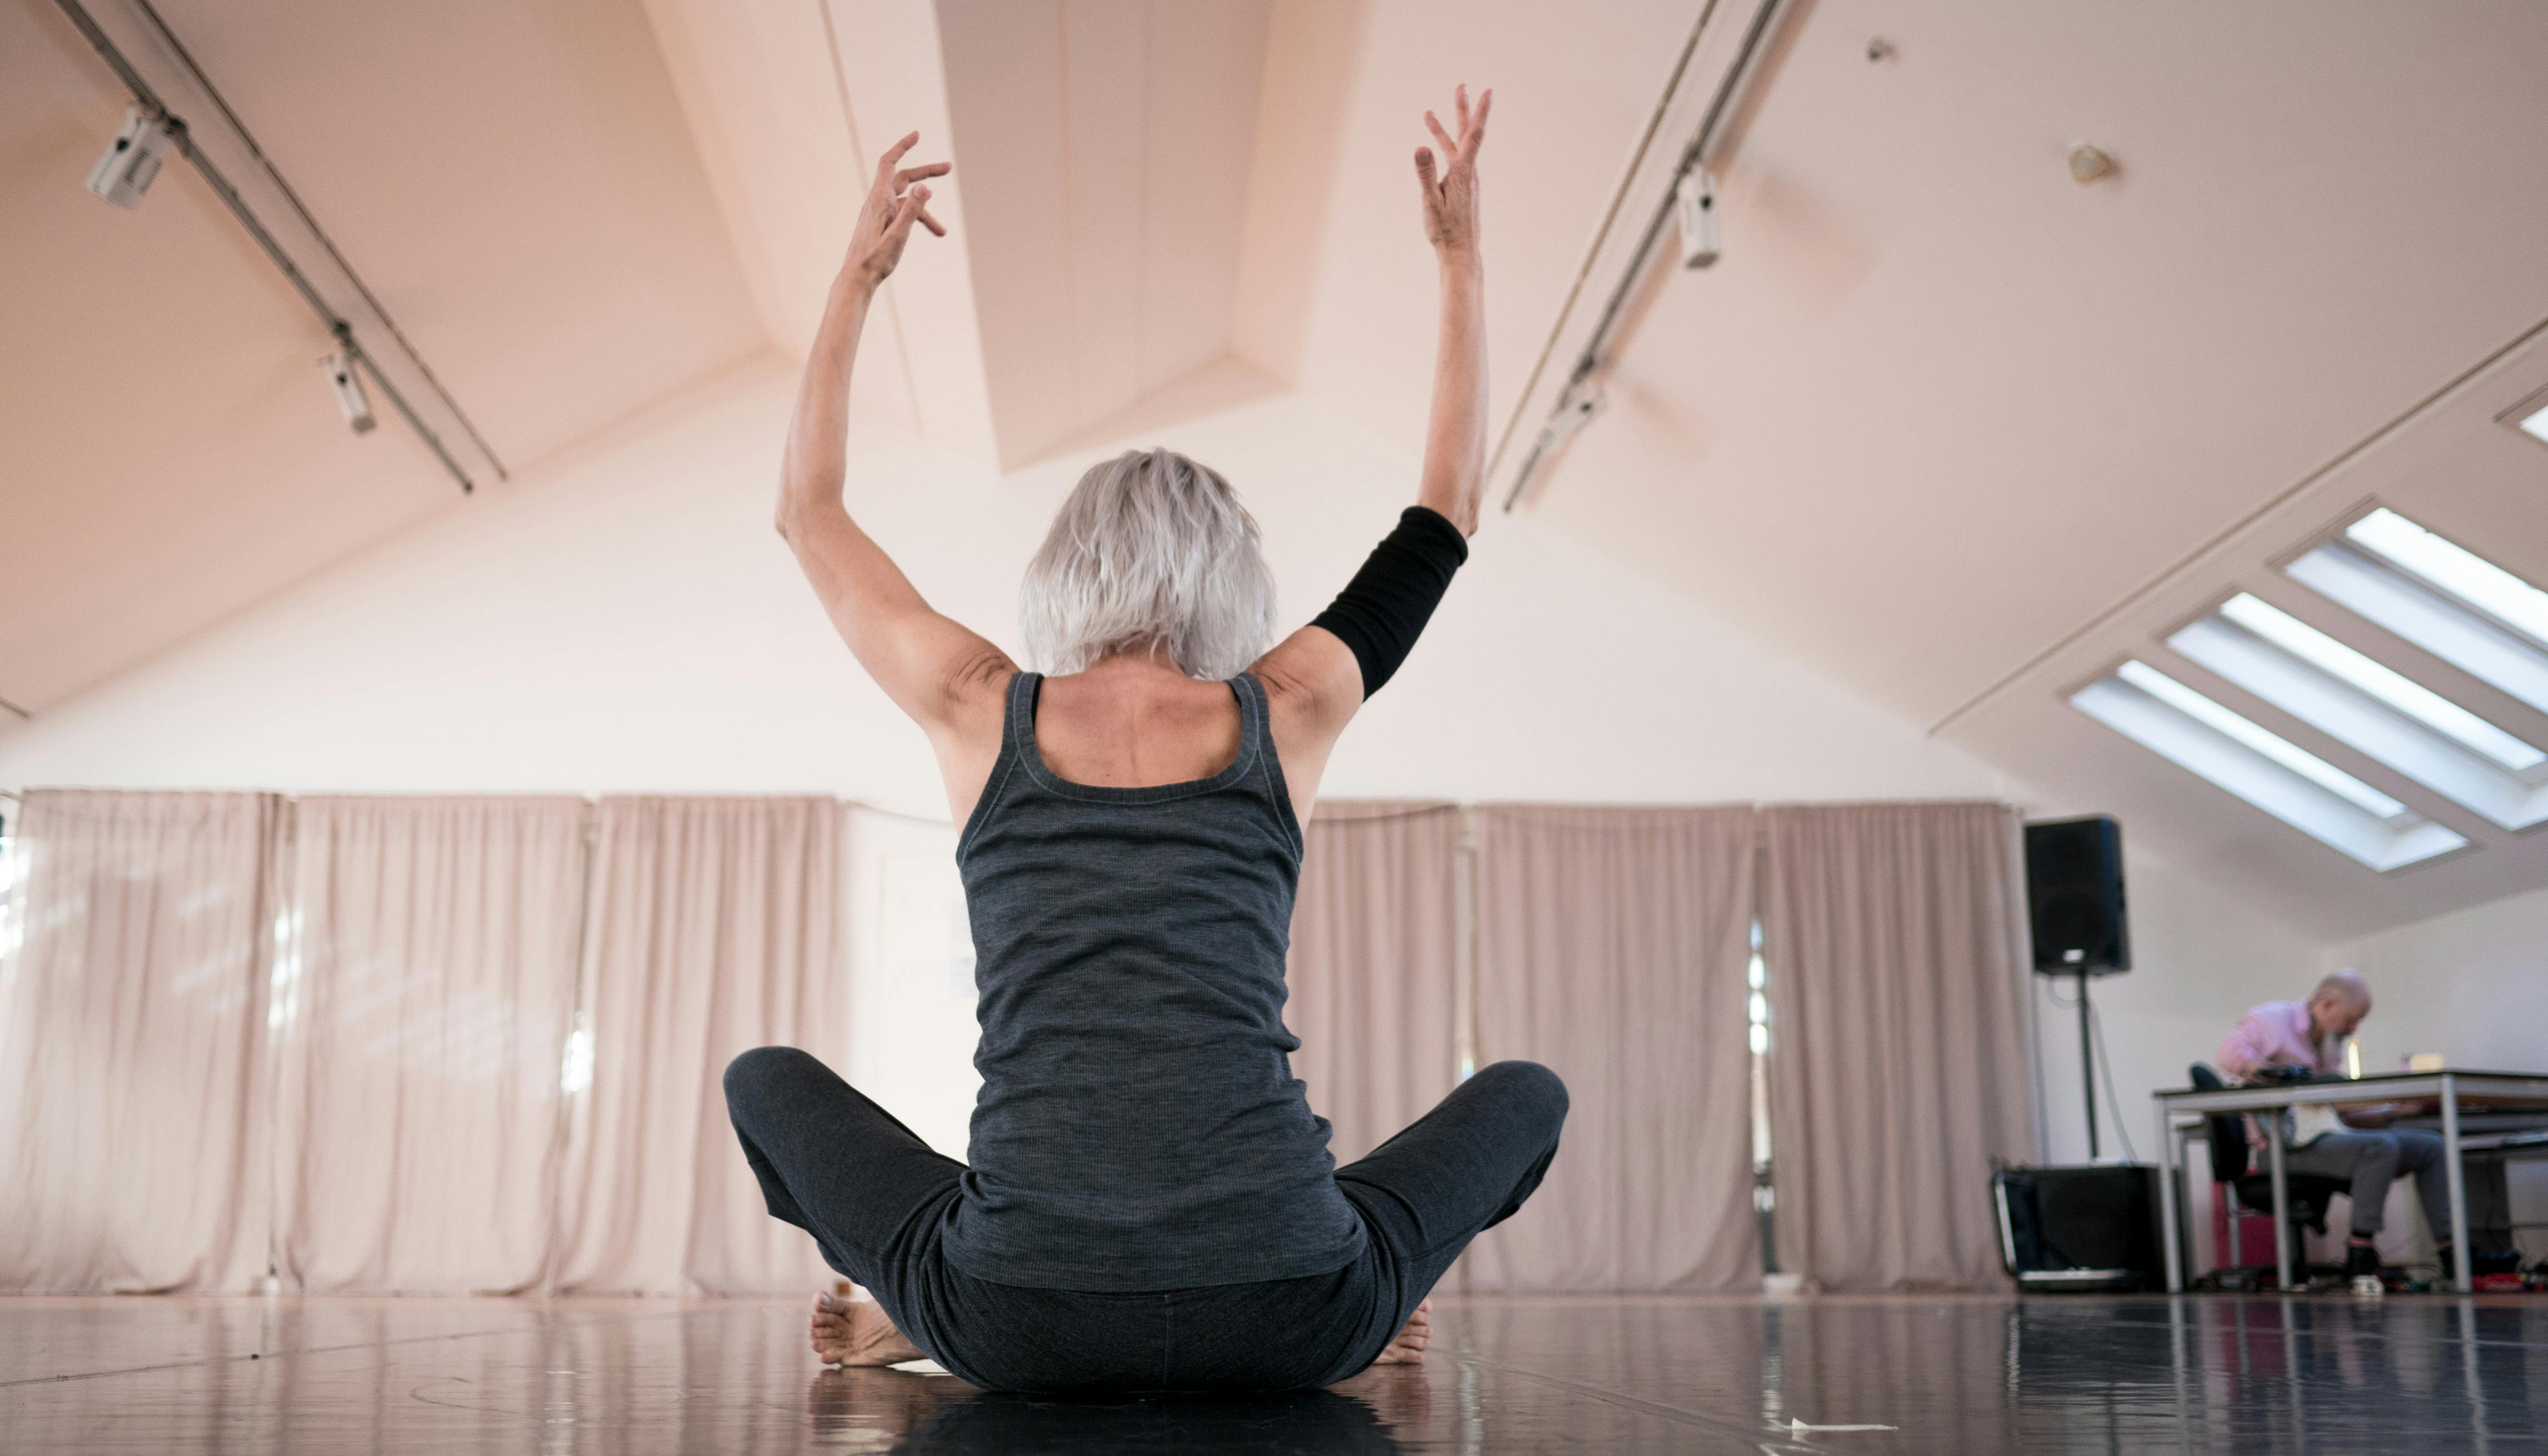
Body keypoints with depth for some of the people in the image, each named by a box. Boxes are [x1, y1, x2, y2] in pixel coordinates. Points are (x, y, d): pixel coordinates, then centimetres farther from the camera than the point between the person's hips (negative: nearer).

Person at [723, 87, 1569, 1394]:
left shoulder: (984, 714, 7)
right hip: (1286, 1329, 0)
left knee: (766, 1080, 27)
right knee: (1525, 1092, 27)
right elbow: (1446, 513, 21)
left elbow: (806, 511, 23)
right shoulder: (1285, 714, 6)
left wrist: (857, 274, 29)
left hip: (1021, 1329, 1)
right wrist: (1460, 260, 27)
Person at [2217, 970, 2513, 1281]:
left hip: (2327, 1132, 10)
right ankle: (2360, 1252, -24)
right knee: (2381, 1146, -32)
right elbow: (2232, 1054, -26)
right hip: (2290, 1145, -10)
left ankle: (2450, 1251, 1)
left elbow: (2343, 1111, 21)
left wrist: (2391, 1110, 8)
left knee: (2431, 1146, 5)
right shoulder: (2273, 1020, -6)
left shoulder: (2329, 1042, 21)